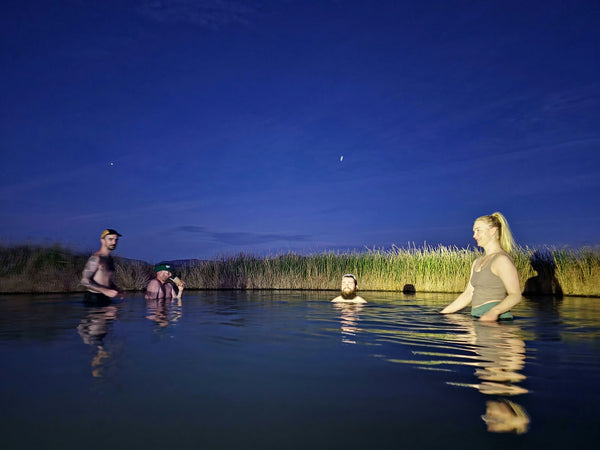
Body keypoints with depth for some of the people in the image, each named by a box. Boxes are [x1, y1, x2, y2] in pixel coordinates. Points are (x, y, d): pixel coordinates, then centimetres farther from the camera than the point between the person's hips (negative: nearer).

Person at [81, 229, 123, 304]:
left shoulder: (110, 259, 15)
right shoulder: (95, 258, -11)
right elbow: (85, 280, -19)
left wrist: (117, 290, 7)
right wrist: (105, 291, -26)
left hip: (106, 299, 8)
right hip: (93, 299, -7)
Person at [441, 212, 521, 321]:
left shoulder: (501, 260, -6)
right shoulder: (477, 262, 17)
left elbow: (515, 295, -12)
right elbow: (468, 294, 18)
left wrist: (494, 311, -28)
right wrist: (443, 313, 13)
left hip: (496, 320, -6)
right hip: (477, 318, 7)